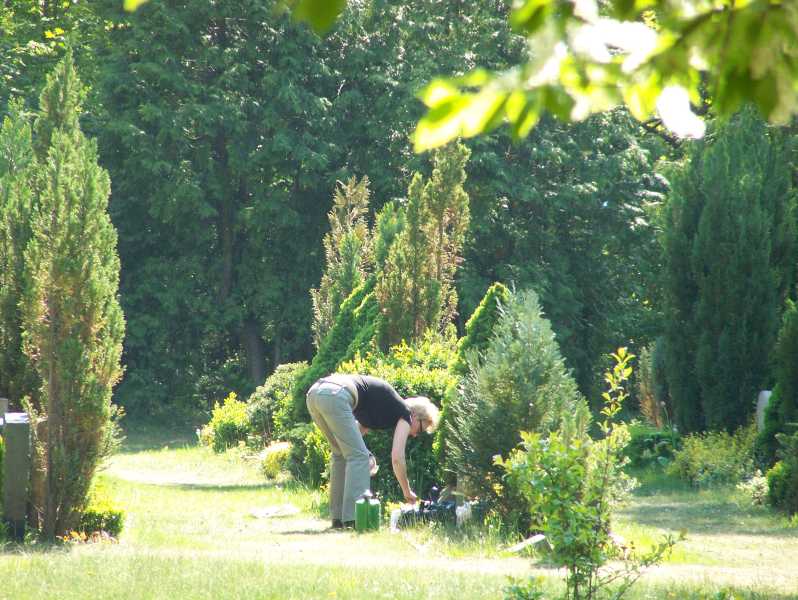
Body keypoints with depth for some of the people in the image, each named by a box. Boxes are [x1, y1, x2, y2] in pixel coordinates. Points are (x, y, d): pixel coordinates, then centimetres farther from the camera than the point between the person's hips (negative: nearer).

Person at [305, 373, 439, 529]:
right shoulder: (405, 414, 9)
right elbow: (397, 458, 4)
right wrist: (407, 492, 14)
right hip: (335, 395, -9)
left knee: (341, 454, 20)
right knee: (358, 456, 0)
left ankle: (338, 518, 20)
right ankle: (353, 518, -6)